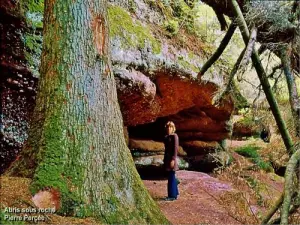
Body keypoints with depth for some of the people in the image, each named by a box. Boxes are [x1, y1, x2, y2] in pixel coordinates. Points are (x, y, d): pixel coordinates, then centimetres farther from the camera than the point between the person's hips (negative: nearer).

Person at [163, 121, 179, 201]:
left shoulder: (174, 136, -10)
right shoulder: (166, 137, 13)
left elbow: (175, 148, -16)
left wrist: (173, 159, -21)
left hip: (171, 158, -8)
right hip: (167, 158, 8)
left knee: (171, 177, -5)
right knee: (171, 177, 14)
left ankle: (172, 195, 1)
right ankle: (175, 193, 24)